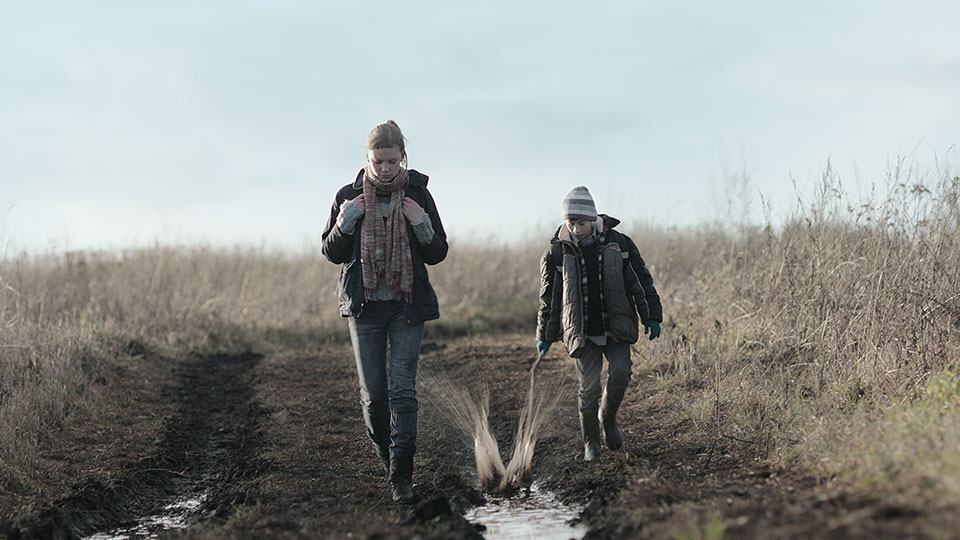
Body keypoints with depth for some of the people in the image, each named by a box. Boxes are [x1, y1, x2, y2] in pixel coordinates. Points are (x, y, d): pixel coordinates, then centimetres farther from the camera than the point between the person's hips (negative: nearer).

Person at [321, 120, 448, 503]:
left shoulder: (418, 195, 0)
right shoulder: (349, 196, 1)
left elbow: (438, 254, 5)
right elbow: (332, 253, 6)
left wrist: (422, 227, -15)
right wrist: (345, 222, -12)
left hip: (407, 305, -1)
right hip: (364, 304, 1)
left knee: (403, 390, -9)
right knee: (373, 393, 4)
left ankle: (401, 476, -7)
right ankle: (385, 453, 30)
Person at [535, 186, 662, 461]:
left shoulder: (619, 244, 0)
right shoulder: (558, 252, 0)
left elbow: (642, 281, 8)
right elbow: (550, 297, 7)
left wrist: (651, 317, 6)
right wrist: (545, 335, 6)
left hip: (616, 328, 0)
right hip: (583, 333, 0)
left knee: (620, 374, -16)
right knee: (588, 387, -3)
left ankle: (608, 418, 12)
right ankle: (591, 442, 13)